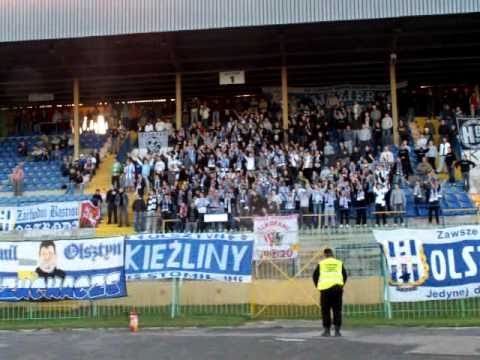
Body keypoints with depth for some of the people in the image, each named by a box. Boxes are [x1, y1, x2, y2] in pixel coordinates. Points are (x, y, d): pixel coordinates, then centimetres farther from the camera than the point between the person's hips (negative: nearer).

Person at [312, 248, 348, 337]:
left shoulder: (321, 264, 8)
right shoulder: (339, 263, 12)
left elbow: (315, 275, 6)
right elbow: (345, 275, 12)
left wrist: (317, 286, 17)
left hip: (325, 288, -1)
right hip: (337, 288, 1)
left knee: (325, 310, 5)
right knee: (337, 310, 5)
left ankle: (327, 330, 3)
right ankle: (337, 331, 1)